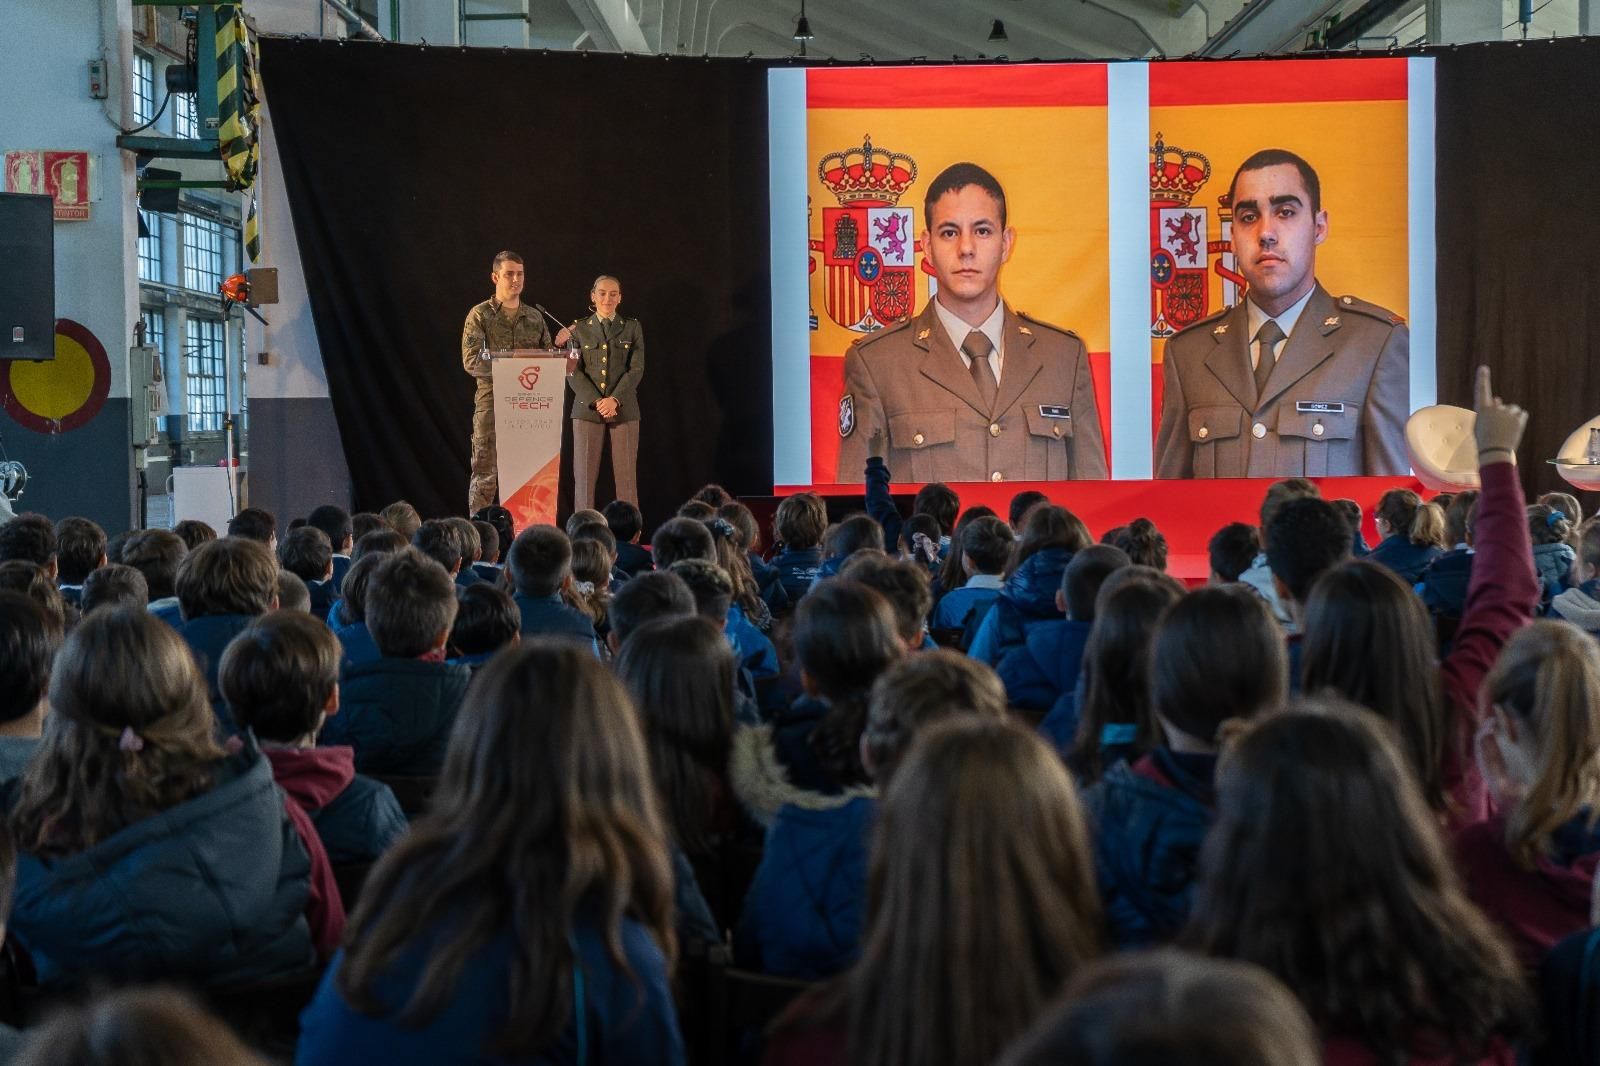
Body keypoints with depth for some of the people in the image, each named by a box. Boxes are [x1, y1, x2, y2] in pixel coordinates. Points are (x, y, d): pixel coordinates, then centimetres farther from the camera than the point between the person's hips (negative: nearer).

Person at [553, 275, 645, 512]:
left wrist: (615, 399, -12)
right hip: (587, 409, 0)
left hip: (624, 410, 0)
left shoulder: (632, 327, 9)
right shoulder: (578, 328, 8)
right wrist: (597, 401, -11)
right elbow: (573, 372, 2)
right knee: (584, 476, -4)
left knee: (626, 476, -3)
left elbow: (636, 369, 1)